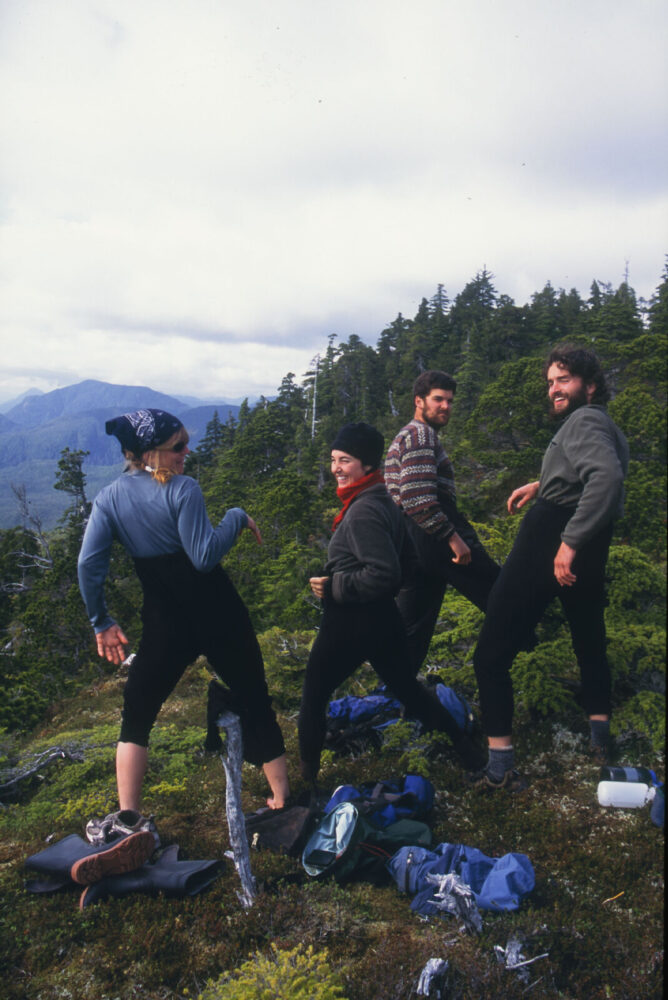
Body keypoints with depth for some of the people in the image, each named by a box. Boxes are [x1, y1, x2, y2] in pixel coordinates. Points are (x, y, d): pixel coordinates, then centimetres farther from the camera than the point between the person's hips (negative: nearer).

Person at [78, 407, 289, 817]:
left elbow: (89, 563, -7)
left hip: (165, 622, 3)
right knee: (254, 700, 14)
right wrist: (237, 518, -8)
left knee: (137, 715, 18)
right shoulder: (183, 490, -15)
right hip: (217, 613, -2)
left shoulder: (109, 498, -1)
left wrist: (102, 622, 2)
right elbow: (205, 556, -22)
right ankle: (283, 797, 23)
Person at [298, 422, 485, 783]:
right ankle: (462, 743, 26)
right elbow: (405, 561, 17)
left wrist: (333, 586, -19)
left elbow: (383, 574, -27)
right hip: (383, 617, 9)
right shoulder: (385, 502, 8)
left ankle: (306, 774, 22)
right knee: (406, 686, 22)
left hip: (350, 623, -9)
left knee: (313, 695, 10)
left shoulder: (362, 511, -21)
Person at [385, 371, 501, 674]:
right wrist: (453, 537, -20)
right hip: (433, 537, -10)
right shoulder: (421, 435, -8)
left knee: (412, 626, 11)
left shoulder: (403, 437, 25)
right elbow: (418, 498, -22)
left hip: (411, 546, 10)